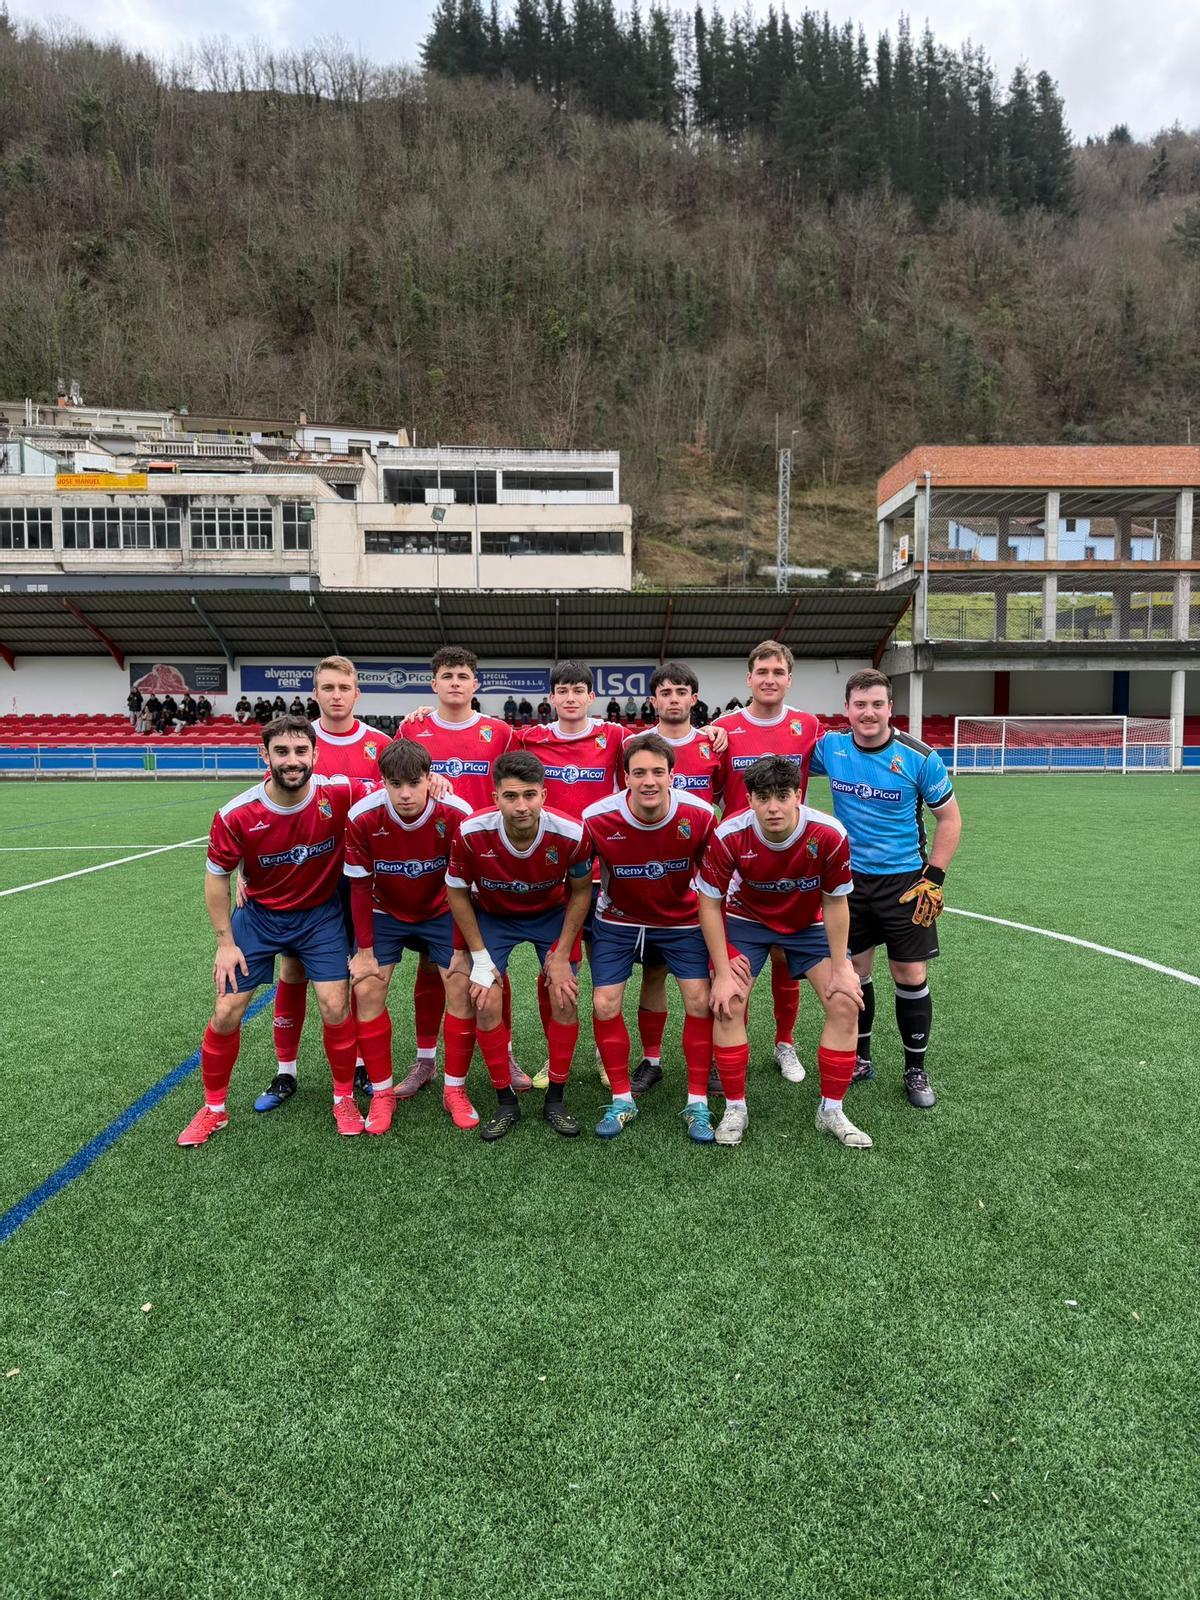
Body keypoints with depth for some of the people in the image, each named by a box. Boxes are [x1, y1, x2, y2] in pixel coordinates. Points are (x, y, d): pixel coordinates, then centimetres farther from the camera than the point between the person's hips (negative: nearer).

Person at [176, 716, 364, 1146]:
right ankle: (214, 1108, 26)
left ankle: (344, 1098, 20)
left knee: (336, 1008, -6)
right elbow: (216, 876, -6)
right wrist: (225, 942, -5)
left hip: (320, 914, 0)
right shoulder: (237, 815, -21)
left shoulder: (339, 795, -23)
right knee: (226, 1013, 2)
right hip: (259, 916, 1)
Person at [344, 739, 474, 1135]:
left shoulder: (456, 815, -28)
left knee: (463, 987, -10)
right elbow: (360, 886, -13)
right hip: (384, 913, 1)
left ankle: (455, 1089, 8)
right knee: (367, 990, -10)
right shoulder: (362, 818, -26)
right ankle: (382, 1092, 7)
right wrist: (365, 949, -9)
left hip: (440, 912, 0)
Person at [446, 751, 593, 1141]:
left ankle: (555, 1100, 14)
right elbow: (457, 893, -12)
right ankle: (506, 1103, 10)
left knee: (565, 1001, -7)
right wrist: (480, 958, -11)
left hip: (552, 914, 0)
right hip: (491, 916, 0)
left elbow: (581, 890, -10)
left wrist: (561, 955, -11)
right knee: (486, 1004, -9)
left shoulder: (570, 833, -30)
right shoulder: (472, 833, -31)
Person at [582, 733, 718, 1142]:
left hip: (682, 920, 0)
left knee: (700, 1001, -8)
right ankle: (622, 1101, 16)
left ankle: (698, 1104, 10)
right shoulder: (597, 820, -25)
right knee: (604, 1005, -5)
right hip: (618, 921, 0)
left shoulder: (699, 816, -22)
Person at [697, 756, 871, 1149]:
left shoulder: (829, 835, -30)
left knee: (846, 1004, -9)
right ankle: (735, 1108, 6)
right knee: (728, 1005, -14)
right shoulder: (728, 836, -30)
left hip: (810, 924, 1)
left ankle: (831, 1110, 9)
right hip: (746, 919, -1)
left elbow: (835, 903, -14)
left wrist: (840, 968, -11)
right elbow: (709, 903, -18)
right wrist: (723, 973, -18)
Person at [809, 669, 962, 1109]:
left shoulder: (919, 757, -12)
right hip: (850, 878, 2)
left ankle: (916, 1069, 21)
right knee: (854, 971, 9)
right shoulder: (830, 747, -5)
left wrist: (933, 878, -9)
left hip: (904, 881, -2)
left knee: (911, 977, 1)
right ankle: (859, 1058, 29)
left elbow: (949, 818, -2)